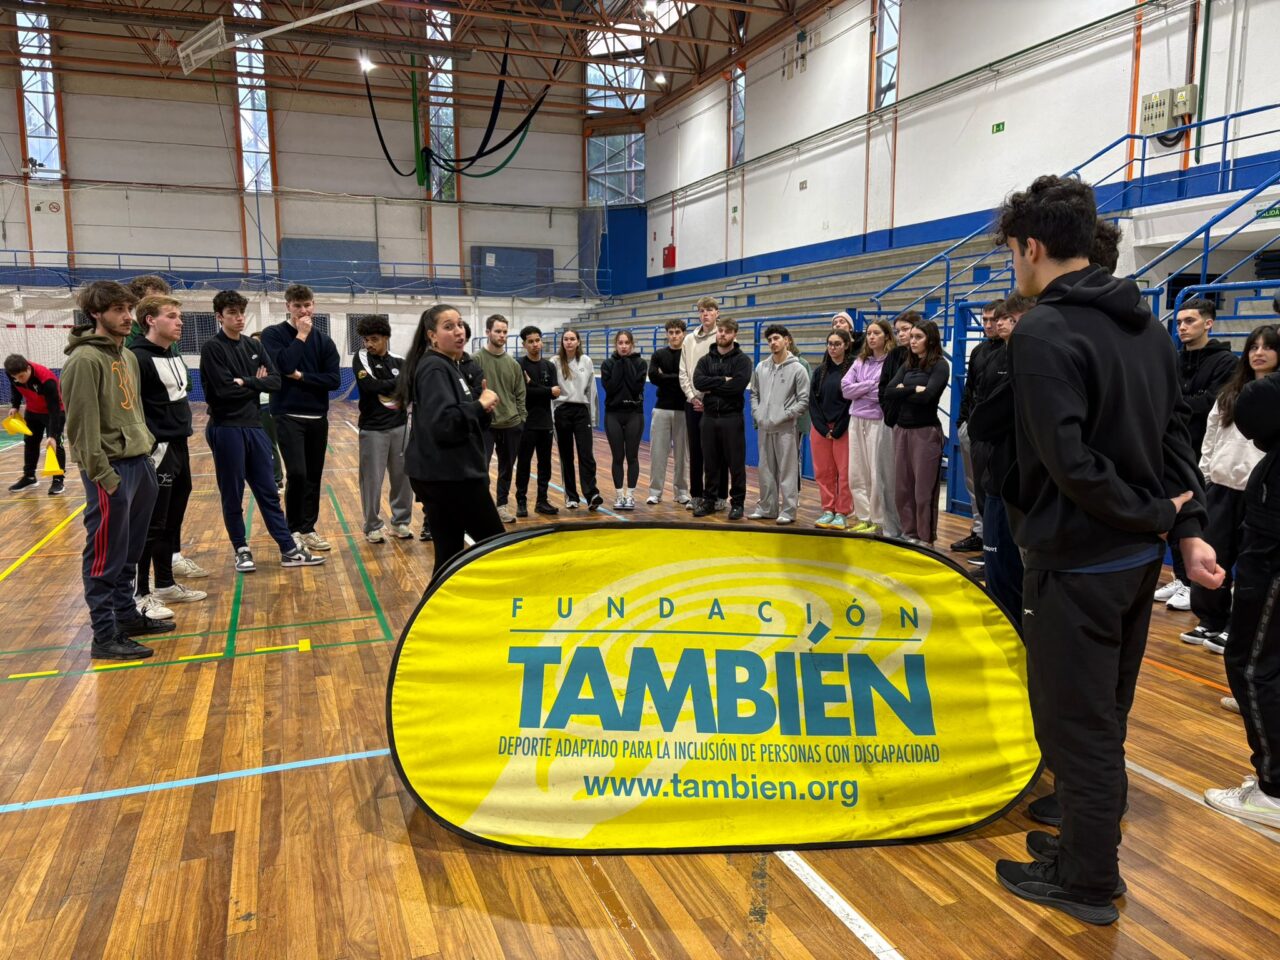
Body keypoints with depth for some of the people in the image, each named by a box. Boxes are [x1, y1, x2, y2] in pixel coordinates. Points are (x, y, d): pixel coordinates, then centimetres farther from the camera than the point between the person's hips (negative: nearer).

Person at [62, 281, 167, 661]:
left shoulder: (128, 355, 14)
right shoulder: (84, 359, -14)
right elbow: (82, 424, -17)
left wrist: (147, 446, 15)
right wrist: (101, 473, -19)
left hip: (140, 463, 9)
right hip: (112, 469, -8)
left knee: (130, 552, 17)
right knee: (106, 557, -1)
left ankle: (126, 614, 29)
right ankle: (106, 636, 6)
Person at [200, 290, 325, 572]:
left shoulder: (254, 346, 10)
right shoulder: (212, 348, -7)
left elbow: (275, 381, 1)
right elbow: (225, 389, -17)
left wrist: (245, 382, -12)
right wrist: (256, 383, -5)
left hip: (254, 426, 6)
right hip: (226, 430, -5)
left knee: (268, 492, 9)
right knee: (232, 496, 5)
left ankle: (289, 549, 12)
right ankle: (242, 551, 17)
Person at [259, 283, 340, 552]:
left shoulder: (323, 339, 7)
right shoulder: (273, 334, -2)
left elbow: (334, 379, -2)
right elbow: (283, 365, -20)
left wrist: (301, 376, -11)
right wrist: (301, 336, -13)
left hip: (318, 418, 4)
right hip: (287, 416, -4)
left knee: (314, 476, 8)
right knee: (296, 473, -13)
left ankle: (308, 529, 19)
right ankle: (293, 529, 3)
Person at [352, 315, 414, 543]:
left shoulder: (399, 361, 6)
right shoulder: (361, 358, -2)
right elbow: (371, 386, -16)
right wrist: (399, 381, -8)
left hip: (400, 427, 3)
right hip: (373, 430, -3)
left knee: (404, 477, 8)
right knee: (372, 480, 2)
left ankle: (400, 522, 23)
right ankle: (373, 527, 16)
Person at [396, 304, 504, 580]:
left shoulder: (451, 366, 16)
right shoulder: (434, 369, -13)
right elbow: (444, 423, -26)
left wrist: (482, 407, 2)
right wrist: (480, 406, -15)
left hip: (446, 473, 9)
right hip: (448, 475, -9)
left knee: (449, 554, 11)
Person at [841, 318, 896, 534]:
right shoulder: (860, 362, 13)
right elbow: (845, 389, 4)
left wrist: (860, 390, -5)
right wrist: (870, 385, -7)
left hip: (879, 422, -6)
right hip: (857, 421, 6)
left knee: (878, 474, -2)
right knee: (856, 474, 9)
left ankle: (879, 521, 7)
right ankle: (864, 517, 20)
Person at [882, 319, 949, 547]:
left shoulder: (940, 365, -5)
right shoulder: (908, 365, 12)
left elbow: (927, 395, -20)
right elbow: (888, 392, -1)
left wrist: (903, 391, -6)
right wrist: (913, 389, -12)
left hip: (925, 431, -6)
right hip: (901, 429, 6)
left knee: (923, 489, -1)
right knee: (902, 487, 8)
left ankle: (925, 539, 8)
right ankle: (909, 533, 19)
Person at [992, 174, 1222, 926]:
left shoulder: (1043, 333, -18)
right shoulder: (1146, 324, 10)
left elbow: (1069, 460, -25)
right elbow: (1176, 435, 7)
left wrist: (1154, 514, -13)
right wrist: (1188, 527, 1)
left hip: (1078, 561, -9)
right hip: (1138, 556, 9)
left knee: (1076, 725, 5)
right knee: (1104, 716, 21)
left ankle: (1088, 882, 20)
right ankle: (1091, 845, 36)